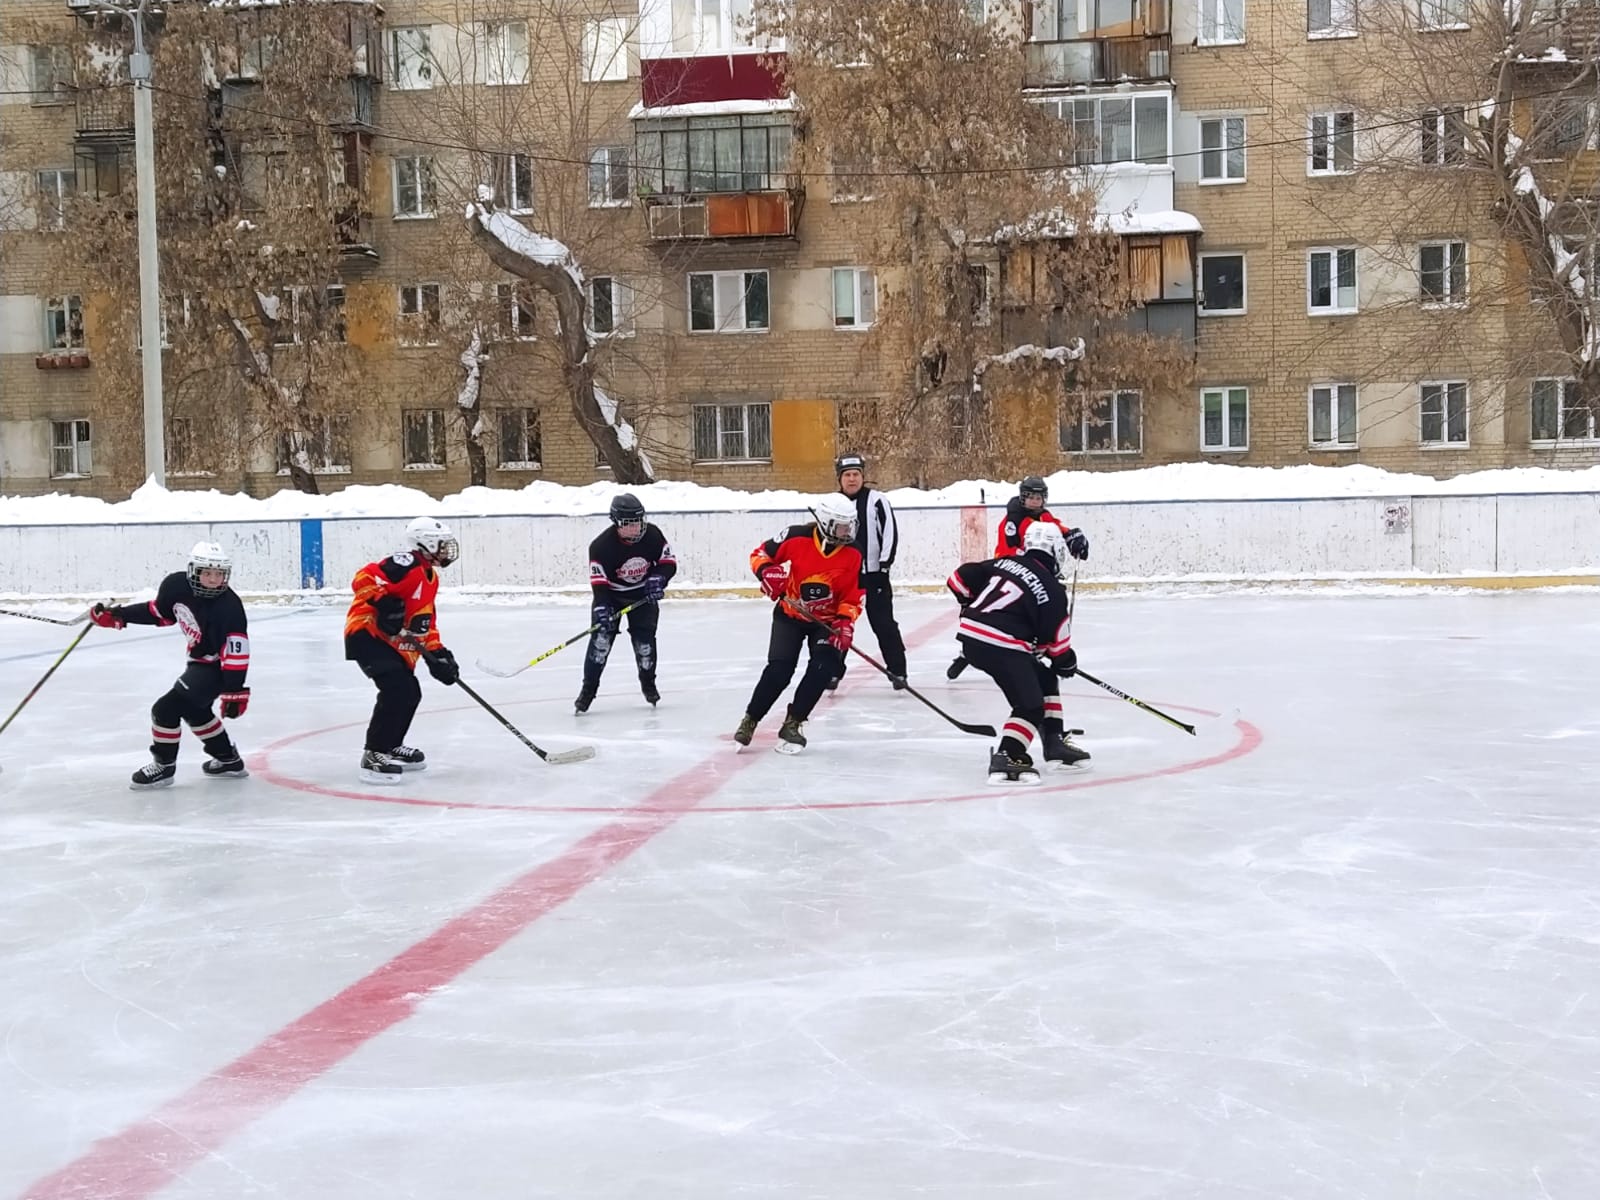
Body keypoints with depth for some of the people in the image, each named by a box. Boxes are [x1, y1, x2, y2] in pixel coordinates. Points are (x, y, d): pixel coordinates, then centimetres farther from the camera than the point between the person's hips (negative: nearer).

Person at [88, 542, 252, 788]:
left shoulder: (229, 608, -31)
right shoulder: (176, 585, -12)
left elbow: (236, 653, -30)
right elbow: (159, 613, 8)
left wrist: (235, 691, -31)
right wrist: (119, 615, 4)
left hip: (217, 666, -8)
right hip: (199, 659, 8)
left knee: (166, 709, -11)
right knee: (194, 709, 26)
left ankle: (163, 766, 9)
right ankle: (228, 759, 41)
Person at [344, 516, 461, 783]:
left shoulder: (430, 578, 16)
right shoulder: (406, 565, -17)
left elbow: (427, 623, 20)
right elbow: (363, 579, -28)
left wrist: (437, 654, 10)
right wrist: (384, 603, -36)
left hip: (393, 643, 11)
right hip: (367, 633, -11)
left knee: (410, 693, 15)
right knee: (396, 689, -22)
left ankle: (391, 746, 32)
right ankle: (374, 754, -17)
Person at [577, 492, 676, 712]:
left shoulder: (652, 535, -17)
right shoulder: (601, 545, -26)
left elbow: (669, 562, -7)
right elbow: (599, 582, -27)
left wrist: (658, 578, -26)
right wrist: (602, 608, -39)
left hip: (643, 594, 2)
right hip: (612, 595, -2)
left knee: (644, 638, -5)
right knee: (601, 637, -13)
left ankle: (648, 683, 19)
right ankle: (589, 688, -4)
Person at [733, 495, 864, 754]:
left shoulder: (853, 553, -13)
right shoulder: (796, 538, -19)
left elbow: (853, 597, -7)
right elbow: (760, 554, -6)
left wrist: (845, 622, -22)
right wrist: (767, 572, -27)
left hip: (827, 620, 2)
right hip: (790, 615, -2)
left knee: (823, 668, -17)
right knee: (779, 670, -13)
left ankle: (793, 723, -1)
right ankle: (750, 720, 8)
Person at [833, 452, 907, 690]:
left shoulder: (877, 500, -6)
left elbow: (890, 532, -8)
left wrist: (885, 563, -12)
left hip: (873, 573, -4)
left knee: (884, 624, -2)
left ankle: (897, 671, 4)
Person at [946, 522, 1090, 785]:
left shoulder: (1004, 563, 11)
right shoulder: (1052, 590, -3)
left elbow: (960, 579, 13)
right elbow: (1055, 641, 1)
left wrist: (972, 606, 29)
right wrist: (1066, 663, 20)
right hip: (1001, 647, -8)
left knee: (1045, 679, 22)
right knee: (1030, 706, 0)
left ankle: (1055, 743, 26)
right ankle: (1005, 758, -16)